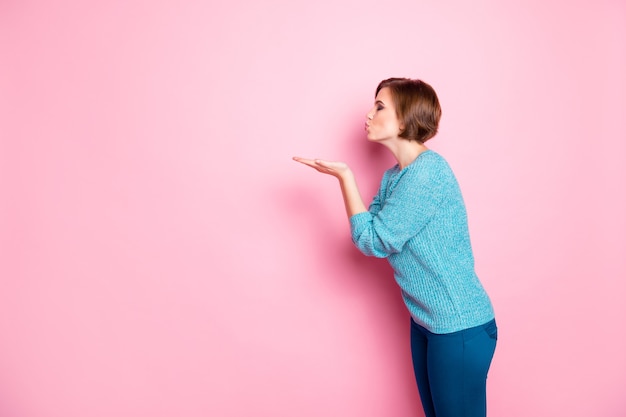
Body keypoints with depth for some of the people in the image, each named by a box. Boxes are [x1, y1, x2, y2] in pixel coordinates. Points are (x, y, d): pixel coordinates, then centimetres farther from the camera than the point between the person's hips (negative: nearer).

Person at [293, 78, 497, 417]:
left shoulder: (427, 172, -21)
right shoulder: (393, 176, 7)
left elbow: (375, 242, -20)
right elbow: (367, 235, 4)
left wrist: (344, 176, -17)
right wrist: (343, 176, -4)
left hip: (460, 327, -8)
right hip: (426, 321, 9)